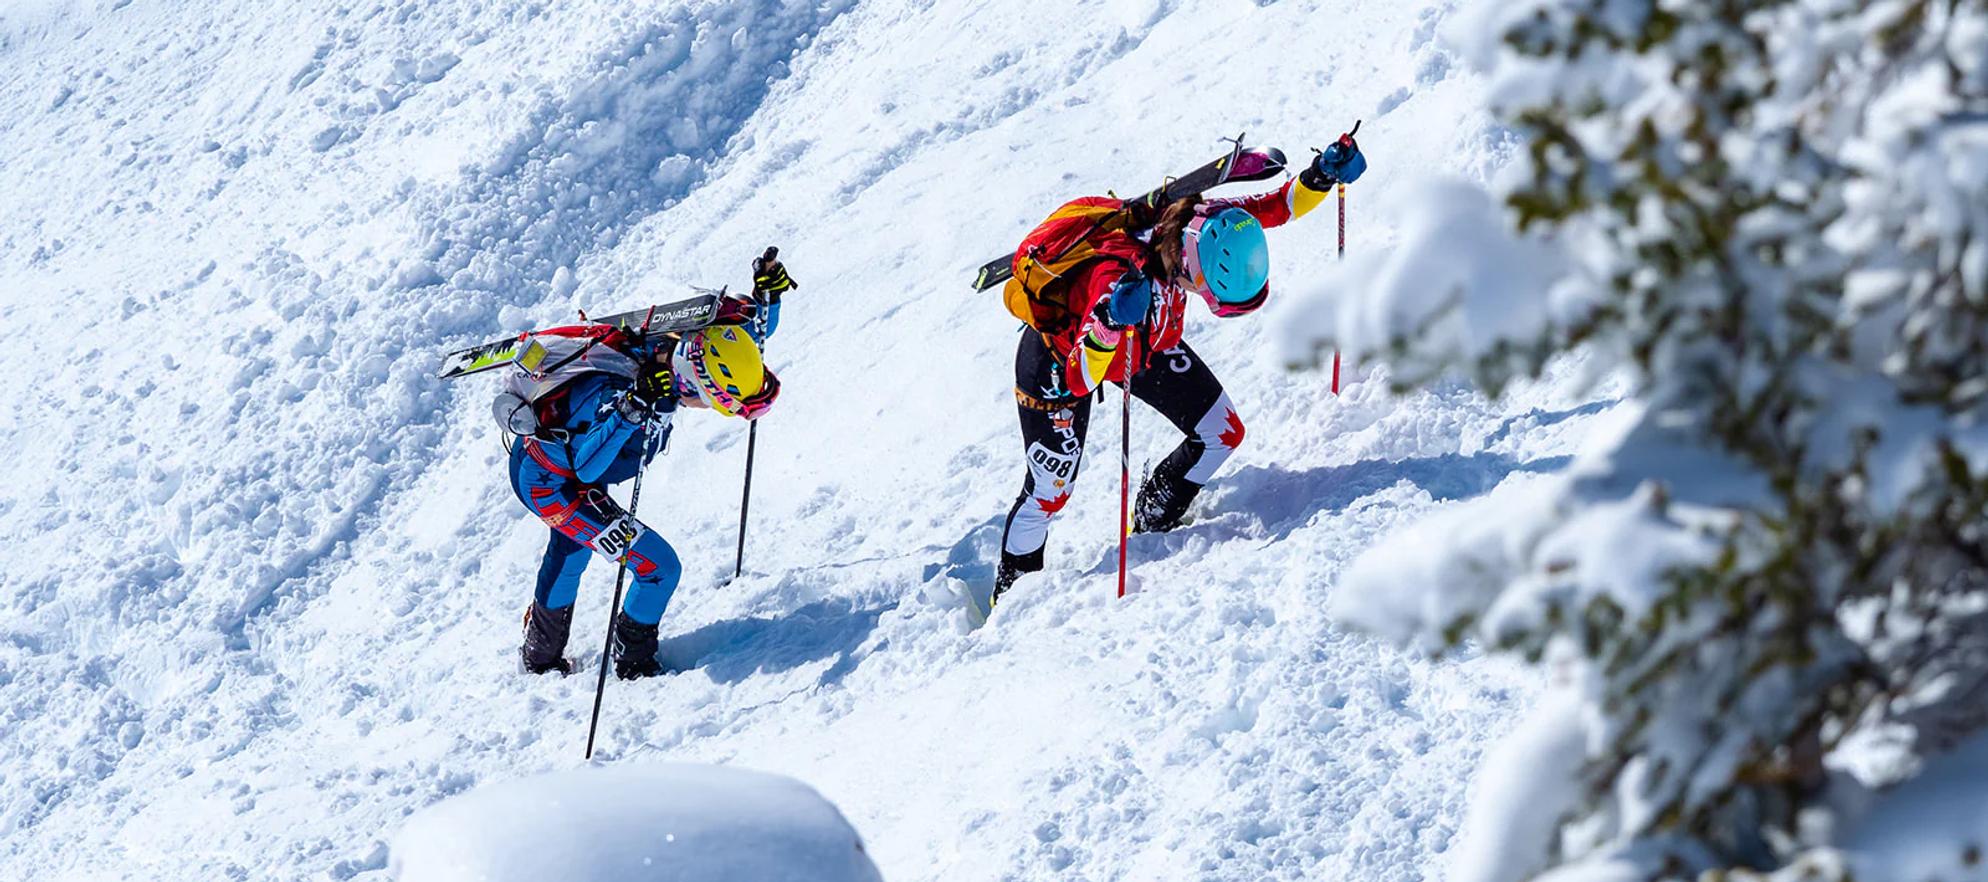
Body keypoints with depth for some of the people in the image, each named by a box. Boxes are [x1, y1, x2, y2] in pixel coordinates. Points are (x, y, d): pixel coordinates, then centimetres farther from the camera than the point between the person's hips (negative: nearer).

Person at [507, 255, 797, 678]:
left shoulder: (668, 346, -18)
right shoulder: (615, 393, -39)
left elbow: (751, 329, -3)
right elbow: (587, 468, -47)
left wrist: (768, 294, -22)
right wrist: (632, 411, -58)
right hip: (548, 485, -9)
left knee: (570, 553, 34)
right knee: (660, 568, -8)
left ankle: (541, 657, 57)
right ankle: (635, 664, 17)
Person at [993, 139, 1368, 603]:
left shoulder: (1198, 224, -30)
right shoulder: (1120, 277, -47)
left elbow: (1279, 204, -14)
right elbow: (1077, 380, -49)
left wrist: (1324, 175, -32)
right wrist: (1110, 323, -66)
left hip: (1147, 345, 6)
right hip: (1057, 358, -6)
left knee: (1224, 434, 1)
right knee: (1049, 492, 1)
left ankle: (1152, 524, 27)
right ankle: (1011, 591, 29)